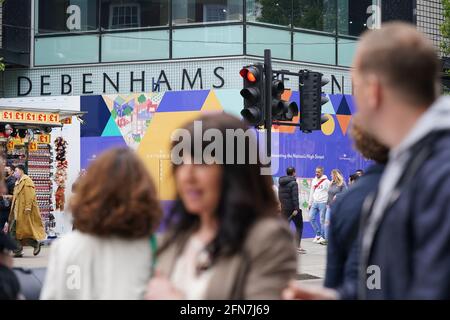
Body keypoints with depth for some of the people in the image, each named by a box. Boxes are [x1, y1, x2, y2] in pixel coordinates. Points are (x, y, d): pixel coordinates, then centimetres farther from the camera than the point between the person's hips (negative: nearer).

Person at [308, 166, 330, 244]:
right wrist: (310, 203, 16)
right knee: (311, 218, 2)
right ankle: (318, 234, 14)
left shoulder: (326, 181, -6)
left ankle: (323, 237, 4)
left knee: (322, 220, -3)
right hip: (315, 203, 6)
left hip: (322, 203, -6)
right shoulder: (314, 181, 13)